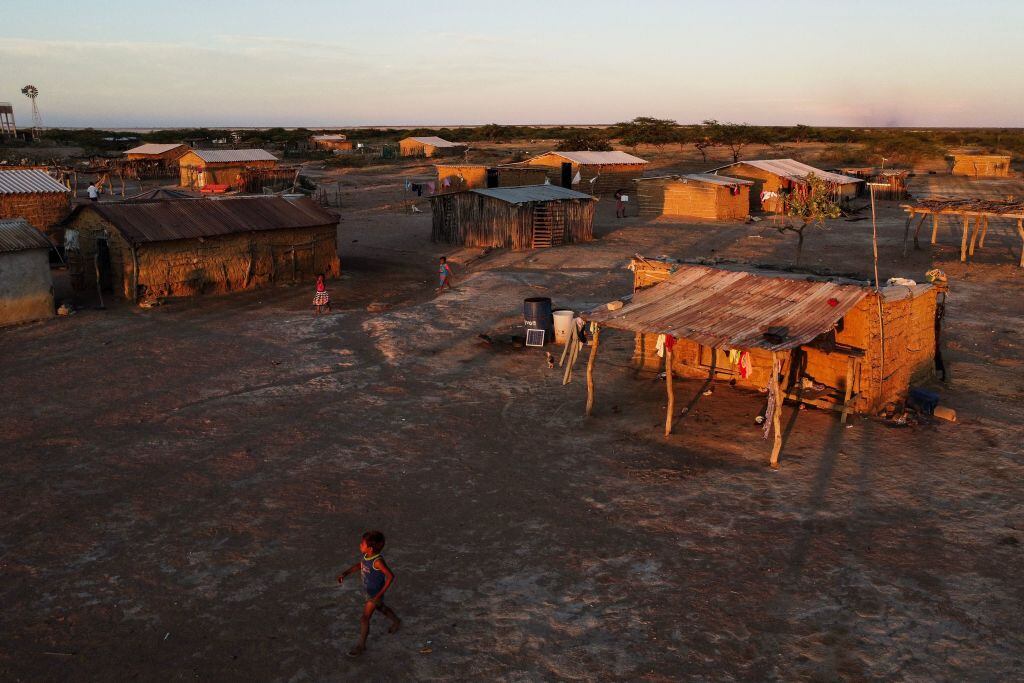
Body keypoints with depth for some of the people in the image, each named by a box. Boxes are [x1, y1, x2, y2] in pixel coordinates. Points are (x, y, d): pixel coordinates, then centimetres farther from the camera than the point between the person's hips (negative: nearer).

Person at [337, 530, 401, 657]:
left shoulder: (378, 561, -35)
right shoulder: (367, 555, -12)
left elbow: (390, 576, -30)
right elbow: (359, 565, 5)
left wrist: (380, 594, -27)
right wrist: (345, 573, -9)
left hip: (375, 594, -8)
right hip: (369, 591, 8)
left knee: (364, 619, 0)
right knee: (380, 608, 30)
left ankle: (361, 645, 18)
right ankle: (396, 621, 54)